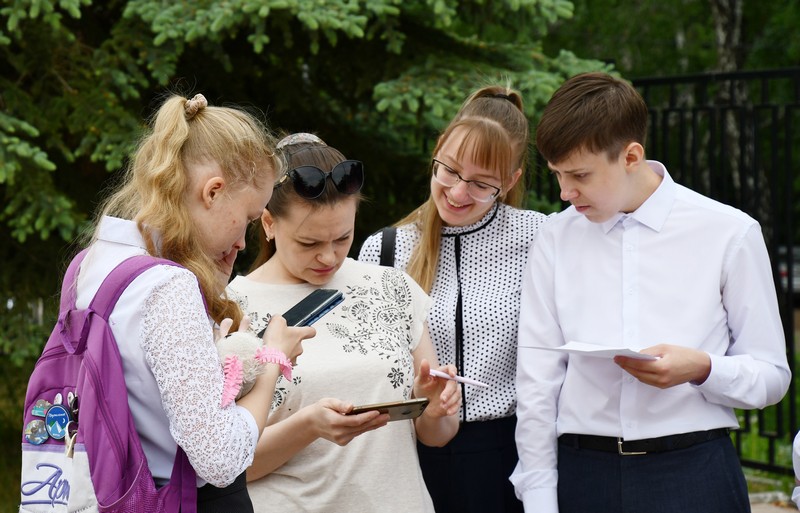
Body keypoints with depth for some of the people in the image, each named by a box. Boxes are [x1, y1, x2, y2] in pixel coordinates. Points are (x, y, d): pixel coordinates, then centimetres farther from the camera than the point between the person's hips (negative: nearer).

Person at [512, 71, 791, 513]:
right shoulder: (555, 240, 6)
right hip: (583, 474, 2)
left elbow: (772, 376, 3)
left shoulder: (729, 234, -1)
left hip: (694, 476, -2)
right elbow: (537, 385, 6)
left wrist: (702, 369, -16)